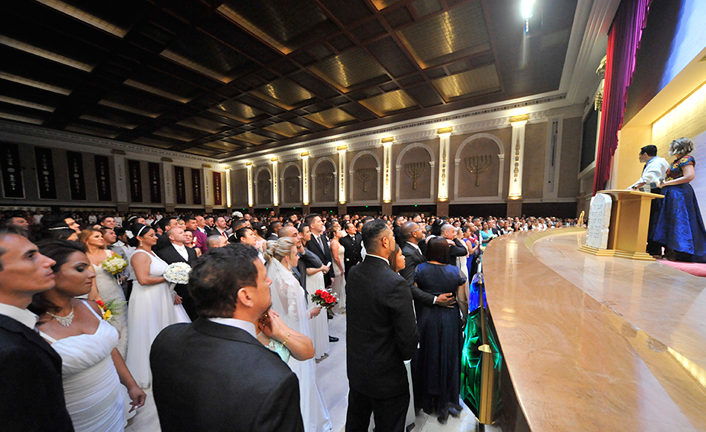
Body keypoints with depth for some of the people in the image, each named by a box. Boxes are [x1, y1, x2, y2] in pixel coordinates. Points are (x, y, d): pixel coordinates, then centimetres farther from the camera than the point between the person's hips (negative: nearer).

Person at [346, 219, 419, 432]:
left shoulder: (353, 273, -10)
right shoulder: (396, 283, -31)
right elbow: (409, 337, -22)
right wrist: (406, 354, -1)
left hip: (355, 367, 6)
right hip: (386, 374, -6)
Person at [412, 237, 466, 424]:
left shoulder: (419, 269, -14)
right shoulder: (455, 271, -12)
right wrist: (463, 317, 10)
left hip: (426, 319, 0)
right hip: (449, 320, 0)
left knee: (426, 357, 18)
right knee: (447, 358, 18)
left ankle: (426, 401, 37)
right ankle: (445, 403, 35)